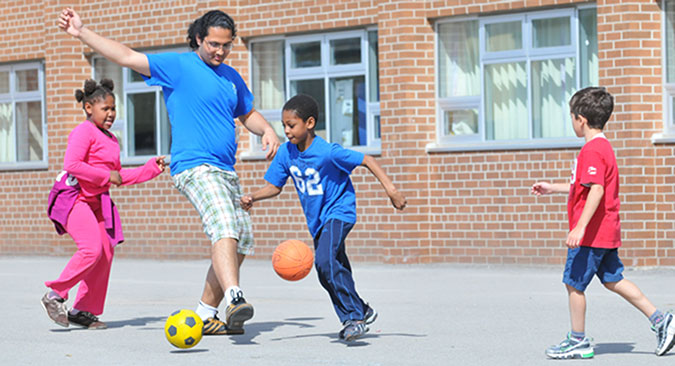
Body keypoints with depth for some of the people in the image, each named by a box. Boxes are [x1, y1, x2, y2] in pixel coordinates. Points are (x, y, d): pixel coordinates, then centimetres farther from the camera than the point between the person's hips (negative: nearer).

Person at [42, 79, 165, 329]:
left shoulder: (111, 140, 19)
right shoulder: (84, 132, -9)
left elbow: (117, 176, 25)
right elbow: (72, 164, -23)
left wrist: (151, 168, 17)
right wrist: (106, 176, -19)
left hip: (96, 201, 9)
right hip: (73, 197, -9)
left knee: (106, 254, 2)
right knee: (92, 249, -22)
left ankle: (83, 311, 10)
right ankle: (55, 294, -10)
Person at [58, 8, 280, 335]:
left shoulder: (231, 77, 18)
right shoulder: (178, 65, -1)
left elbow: (248, 114, 31)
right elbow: (127, 57, -6)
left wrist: (267, 130, 9)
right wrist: (82, 33, -11)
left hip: (226, 172, 8)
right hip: (194, 167, -8)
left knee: (241, 241, 7)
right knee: (225, 226, -30)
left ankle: (206, 315, 16)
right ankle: (234, 299, -46)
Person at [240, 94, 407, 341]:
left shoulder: (327, 152, -24)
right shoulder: (286, 153, -6)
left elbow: (366, 160, -19)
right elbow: (274, 186, 3)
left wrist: (389, 188, -25)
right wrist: (253, 197, -16)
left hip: (338, 212, -8)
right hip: (316, 219, 8)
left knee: (325, 261, -28)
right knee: (332, 274, 14)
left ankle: (355, 316, -20)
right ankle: (361, 311, 36)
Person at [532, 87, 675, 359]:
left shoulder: (592, 150, -18)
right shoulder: (603, 147, 15)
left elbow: (596, 190, -28)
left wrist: (580, 227, -31)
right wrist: (552, 188, 32)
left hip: (592, 232, -10)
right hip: (607, 231, 10)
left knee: (574, 283, 0)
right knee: (612, 280, 15)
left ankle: (579, 341, 8)